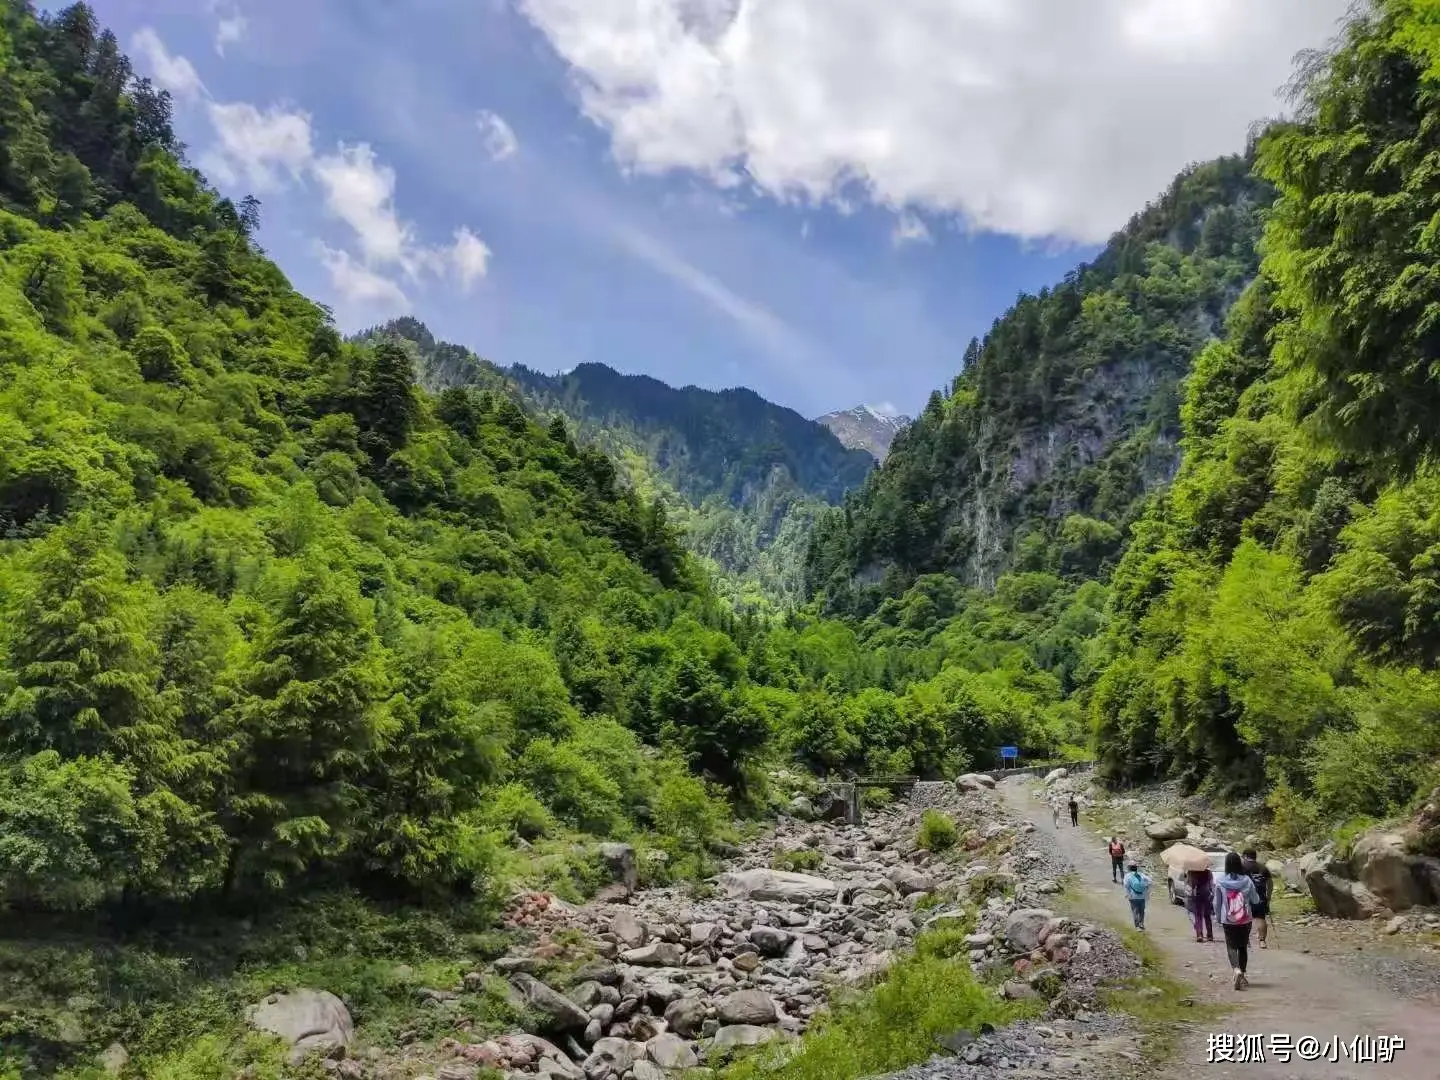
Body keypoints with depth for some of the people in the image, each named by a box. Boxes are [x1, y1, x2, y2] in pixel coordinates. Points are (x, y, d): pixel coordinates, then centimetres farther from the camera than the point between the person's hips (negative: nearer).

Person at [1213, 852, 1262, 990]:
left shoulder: (1220, 881, -9)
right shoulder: (1246, 880, -9)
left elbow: (1217, 902, 0)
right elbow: (1255, 900, 1)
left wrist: (1218, 918, 13)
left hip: (1228, 920, -1)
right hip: (1245, 920, 1)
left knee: (1231, 946, 2)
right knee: (1243, 947, 16)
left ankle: (1237, 970, -23)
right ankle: (1242, 975, 23)